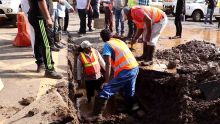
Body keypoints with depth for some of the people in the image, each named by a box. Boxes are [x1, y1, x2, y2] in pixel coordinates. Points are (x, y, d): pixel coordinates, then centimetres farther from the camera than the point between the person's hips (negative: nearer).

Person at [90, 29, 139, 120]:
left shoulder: (107, 45, 0)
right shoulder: (119, 41, 21)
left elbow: (108, 64, -10)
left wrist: (107, 81, -11)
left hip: (125, 71, -7)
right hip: (135, 68, 8)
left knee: (105, 91, -5)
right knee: (130, 93, 26)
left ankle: (97, 115, -9)